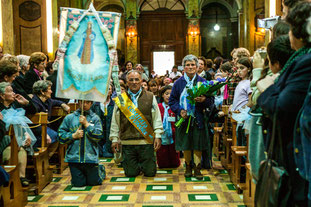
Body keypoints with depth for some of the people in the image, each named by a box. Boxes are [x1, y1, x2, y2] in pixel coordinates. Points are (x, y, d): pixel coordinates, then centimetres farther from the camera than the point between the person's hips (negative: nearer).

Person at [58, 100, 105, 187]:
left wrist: (86, 124, -11)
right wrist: (73, 135, -10)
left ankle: (100, 169, 38)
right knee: (78, 183, 4)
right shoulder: (69, 118, 5)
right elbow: (61, 135, 4)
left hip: (90, 157, -1)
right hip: (74, 156, 1)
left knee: (94, 182, 7)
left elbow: (98, 136, -9)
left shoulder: (95, 118, 2)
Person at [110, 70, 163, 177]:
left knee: (150, 172, 2)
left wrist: (158, 136, -2)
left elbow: (157, 118, 5)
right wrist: (114, 139, 6)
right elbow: (115, 121, 9)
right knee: (130, 173, 3)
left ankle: (144, 165, 35)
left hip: (147, 141, 0)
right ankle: (136, 166, 36)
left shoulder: (150, 97, 6)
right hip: (127, 142, 1)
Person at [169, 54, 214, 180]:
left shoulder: (202, 82, 3)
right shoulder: (178, 83, 4)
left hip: (198, 119, -1)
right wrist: (179, 111, -12)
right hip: (184, 118, 1)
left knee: (198, 145, 0)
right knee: (186, 145, 8)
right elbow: (172, 100, 4)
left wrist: (204, 100, -20)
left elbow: (211, 100, 2)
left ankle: (197, 169, 10)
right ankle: (188, 167, 25)